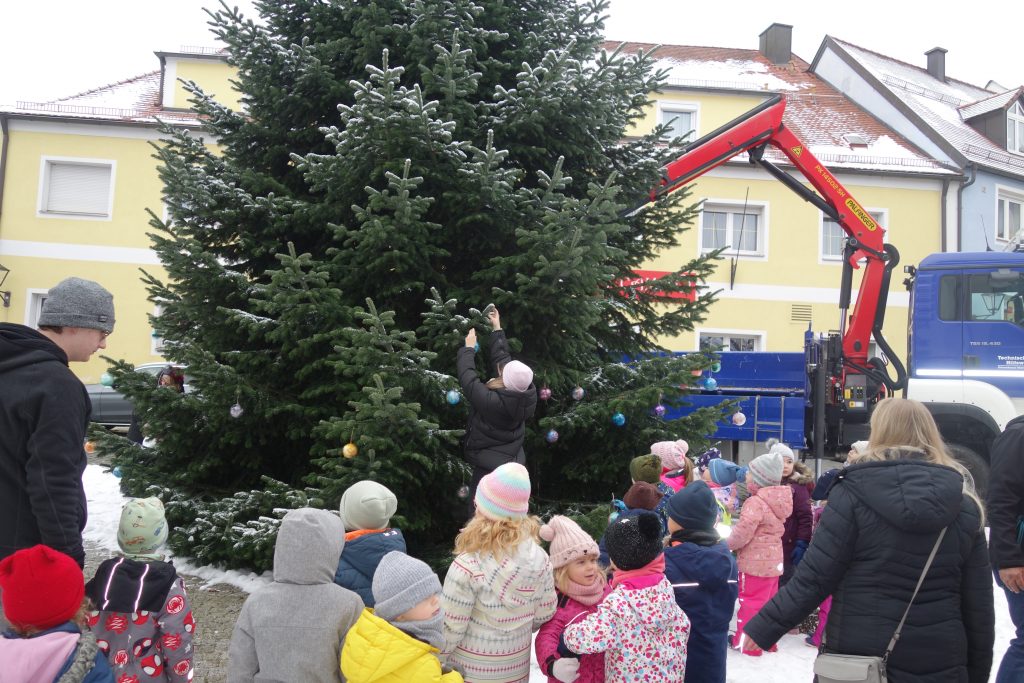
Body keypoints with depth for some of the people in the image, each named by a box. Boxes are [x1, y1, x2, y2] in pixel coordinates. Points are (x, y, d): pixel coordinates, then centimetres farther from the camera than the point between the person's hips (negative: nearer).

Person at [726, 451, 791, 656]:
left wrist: (725, 544, -3)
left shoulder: (755, 503, -21)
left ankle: (745, 645, 8)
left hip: (755, 563, -9)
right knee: (767, 604, 17)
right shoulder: (777, 501, 8)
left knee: (750, 604, 1)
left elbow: (742, 534, -22)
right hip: (773, 561, 9)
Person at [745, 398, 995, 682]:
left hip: (858, 657, -3)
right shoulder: (966, 507, 1)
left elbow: (812, 578, -14)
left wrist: (760, 630, -6)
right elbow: (979, 606, 3)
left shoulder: (854, 493, -11)